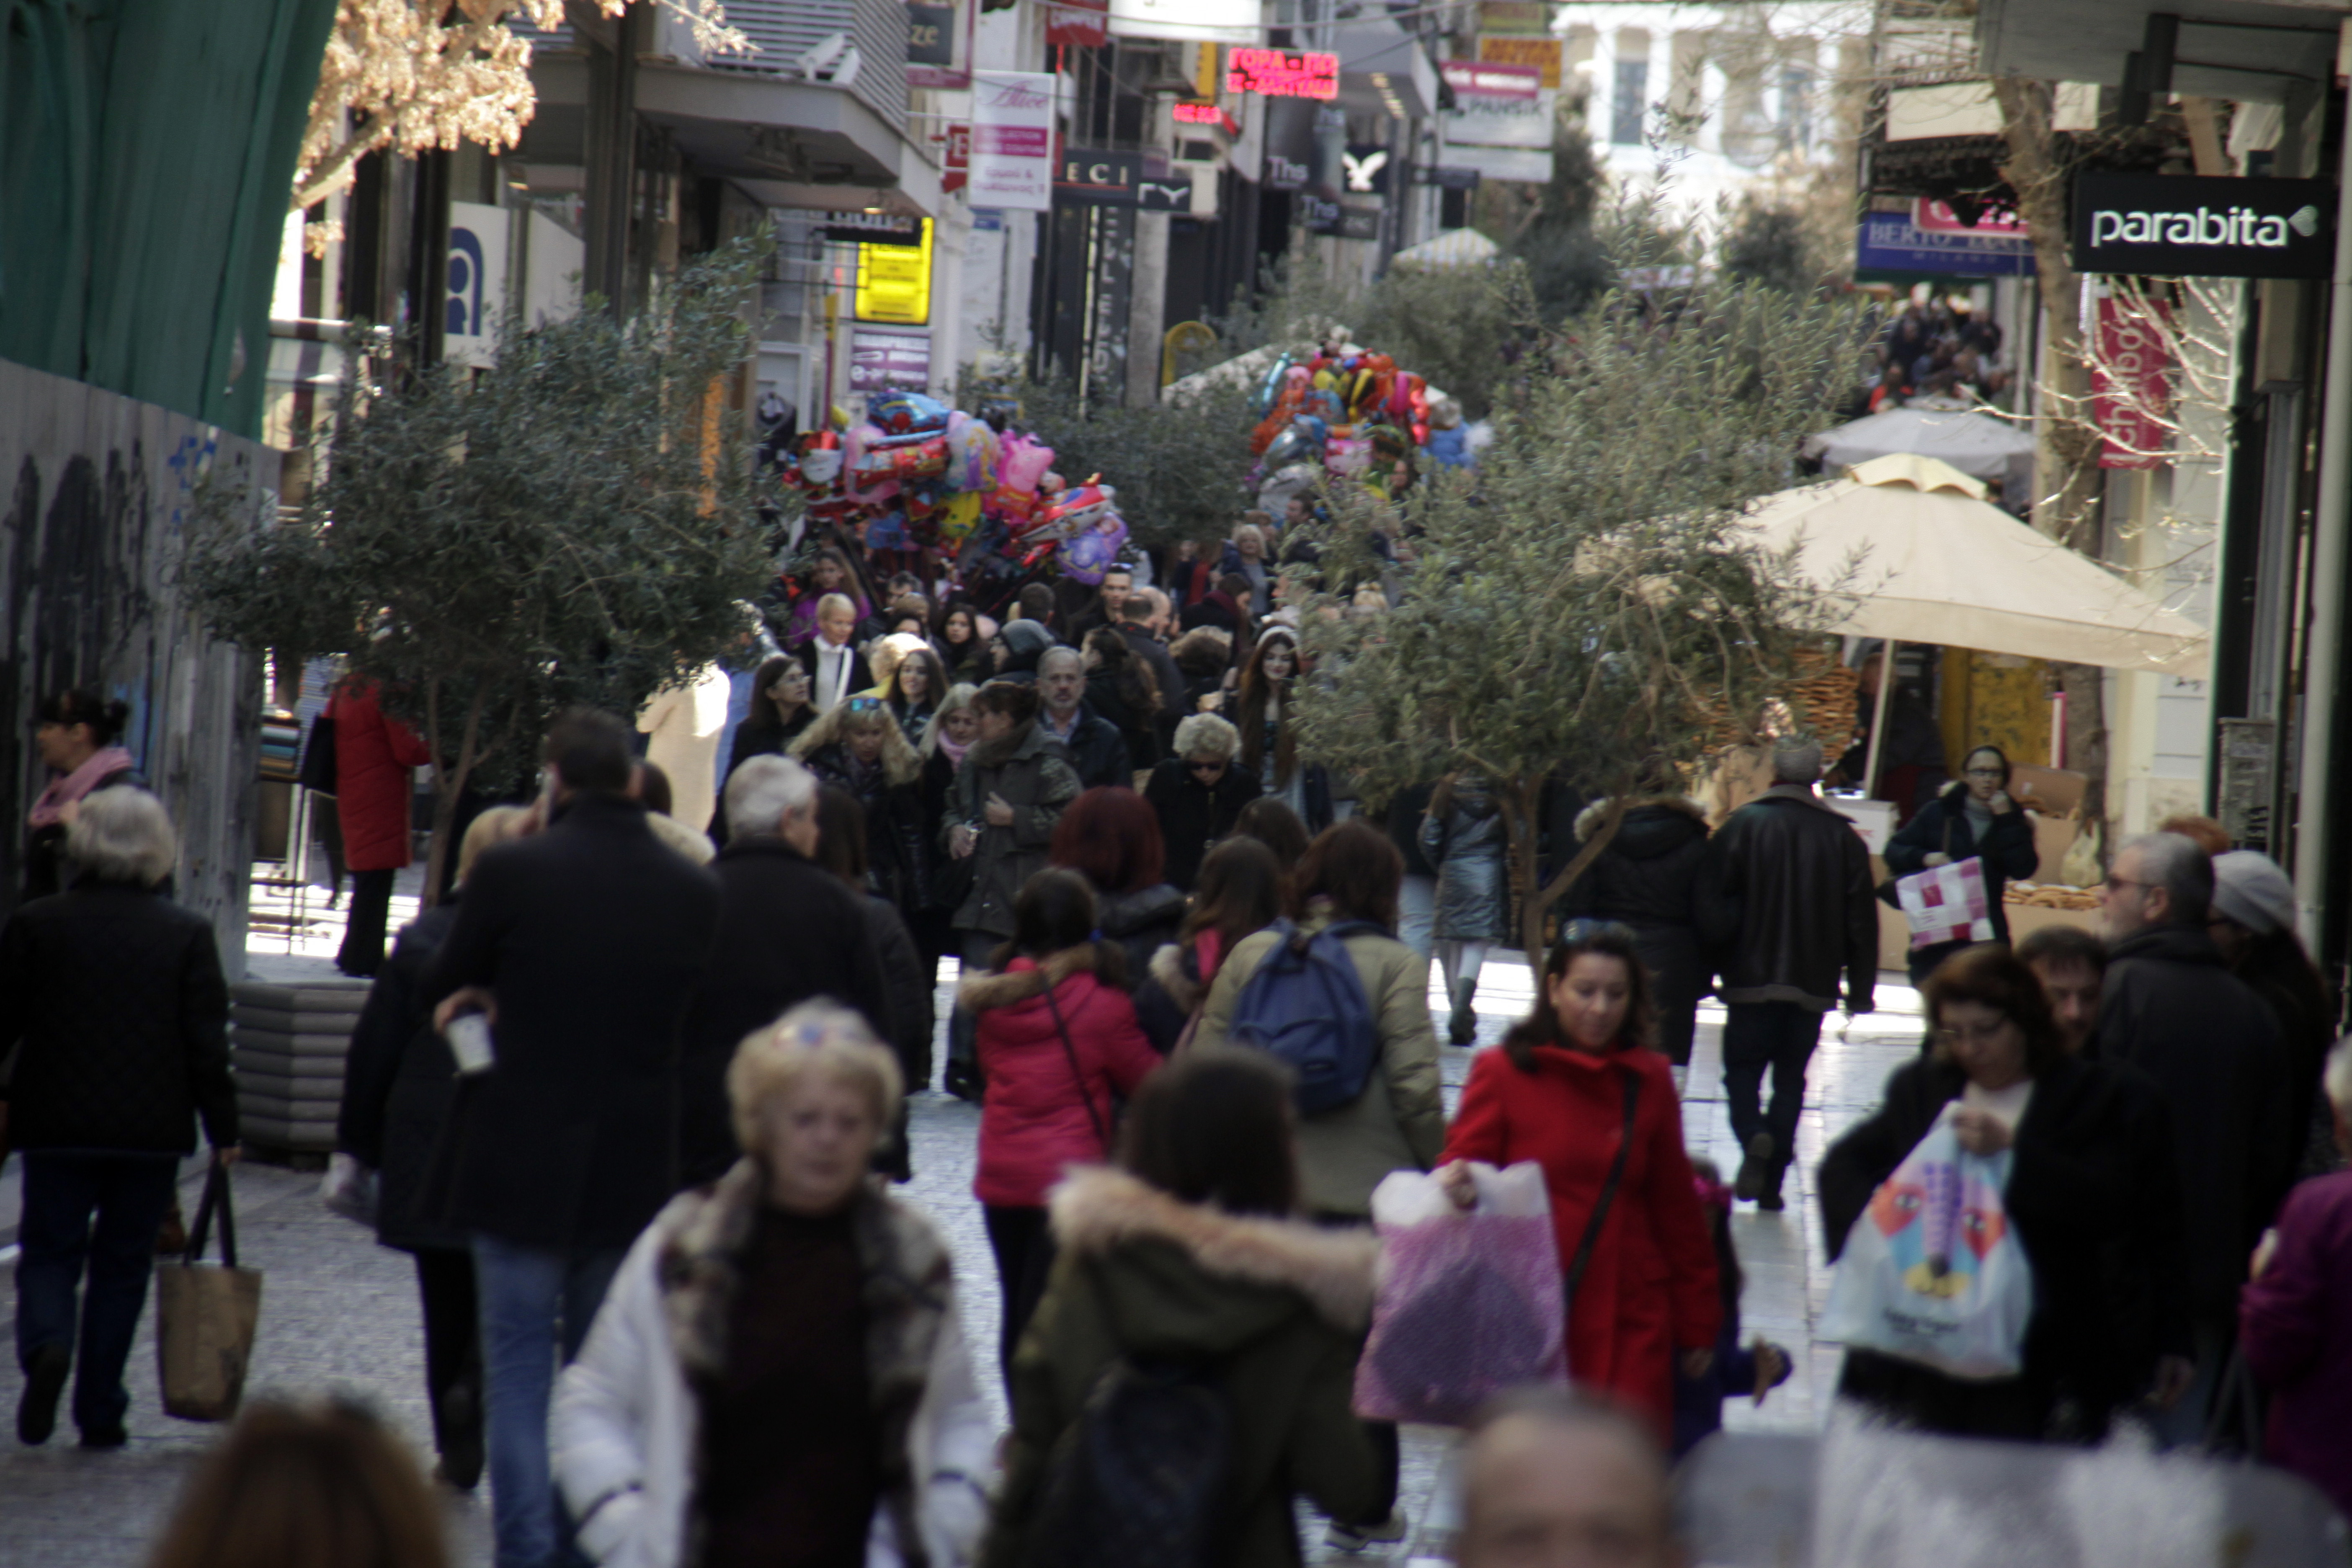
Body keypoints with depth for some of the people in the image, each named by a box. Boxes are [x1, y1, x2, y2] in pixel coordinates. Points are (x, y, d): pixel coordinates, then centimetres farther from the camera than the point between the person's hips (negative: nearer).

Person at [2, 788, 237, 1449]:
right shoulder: (188, 933, -2)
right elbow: (208, 1042, -3)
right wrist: (222, 1128, 5)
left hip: (56, 1123, 0)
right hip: (153, 1128, 0)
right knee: (123, 1263, 11)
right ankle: (100, 1412, 10)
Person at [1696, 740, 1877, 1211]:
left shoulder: (1743, 825, -5)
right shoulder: (1842, 836, 2)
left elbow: (1712, 903, -9)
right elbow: (1862, 920, 4)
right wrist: (1860, 989, 11)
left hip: (1751, 978, -2)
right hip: (1813, 985, 2)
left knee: (1742, 1067, 8)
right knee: (1791, 1076, 10)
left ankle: (1753, 1135, -22)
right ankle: (1772, 1184, 6)